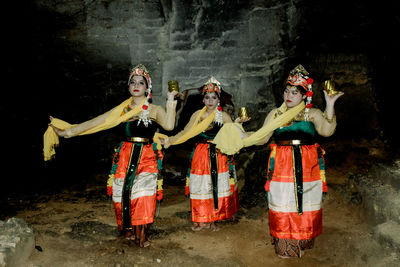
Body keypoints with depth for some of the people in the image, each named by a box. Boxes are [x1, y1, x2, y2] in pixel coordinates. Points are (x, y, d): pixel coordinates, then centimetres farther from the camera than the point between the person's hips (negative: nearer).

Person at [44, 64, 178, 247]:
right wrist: (68, 131, 5)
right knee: (123, 195, 1)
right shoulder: (122, 110, 10)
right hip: (125, 157, 2)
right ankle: (128, 231, 20)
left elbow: (169, 125, -16)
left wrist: (171, 101, -11)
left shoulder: (154, 110, 4)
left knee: (144, 196, -9)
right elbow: (94, 123, 8)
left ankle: (141, 236, 6)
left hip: (147, 158, -2)